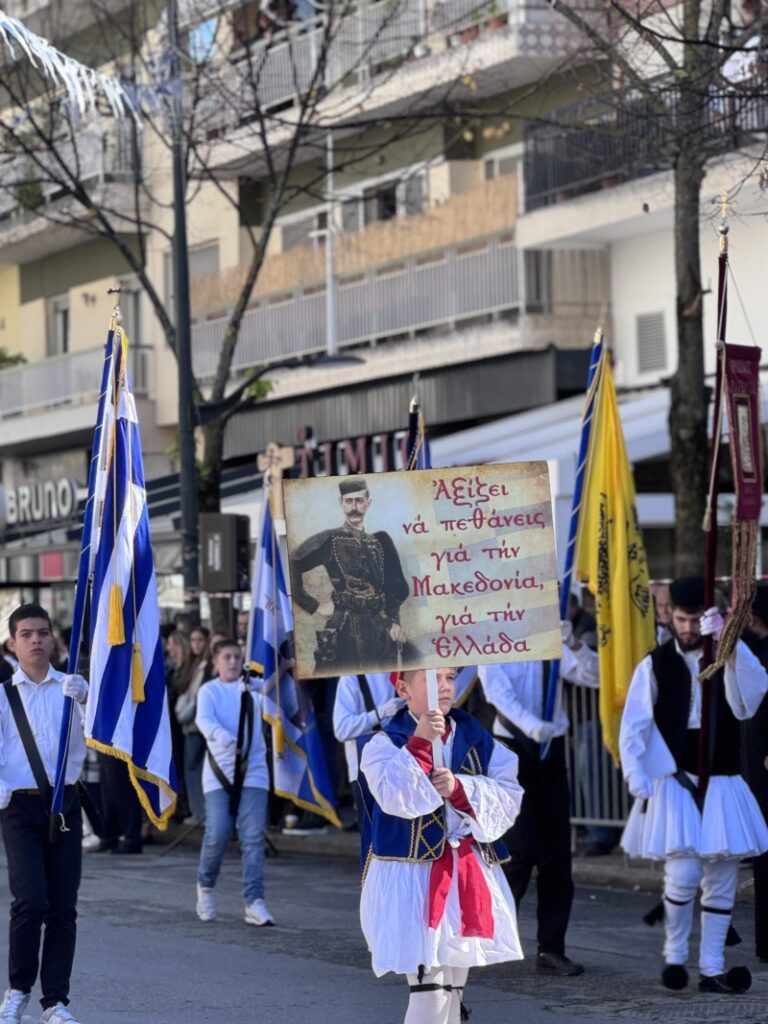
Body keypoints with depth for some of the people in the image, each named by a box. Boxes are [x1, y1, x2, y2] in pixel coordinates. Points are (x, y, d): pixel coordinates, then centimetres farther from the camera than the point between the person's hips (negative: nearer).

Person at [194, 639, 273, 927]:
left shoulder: (252, 688, 11)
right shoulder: (209, 691, 2)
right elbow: (204, 720, -15)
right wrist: (226, 739, -33)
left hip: (253, 771, 2)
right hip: (219, 772, -2)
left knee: (253, 837, -7)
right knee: (217, 835, -7)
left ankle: (254, 902, -6)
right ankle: (206, 887, 20)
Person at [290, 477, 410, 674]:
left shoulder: (381, 541, 14)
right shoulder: (328, 541, -2)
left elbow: (397, 587, 16)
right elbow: (291, 568, -13)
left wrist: (395, 621, 3)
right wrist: (314, 606, -10)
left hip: (381, 629, 5)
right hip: (345, 631, -5)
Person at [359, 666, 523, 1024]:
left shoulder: (477, 740, 8)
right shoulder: (385, 744, -5)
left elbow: (508, 798, -3)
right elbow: (397, 798, -23)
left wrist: (459, 788, -18)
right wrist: (420, 743, -29)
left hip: (469, 878, 5)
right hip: (412, 880, -5)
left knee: (453, 990, 14)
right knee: (429, 992, -13)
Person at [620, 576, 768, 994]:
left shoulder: (731, 658, 5)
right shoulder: (656, 665, 2)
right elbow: (633, 729, -1)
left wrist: (730, 644, -24)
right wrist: (639, 783, -12)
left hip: (722, 783, 3)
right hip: (675, 783, -2)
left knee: (722, 878, 3)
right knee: (683, 873, -13)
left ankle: (712, 969, 10)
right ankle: (674, 956, 7)